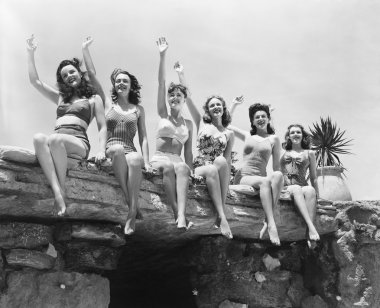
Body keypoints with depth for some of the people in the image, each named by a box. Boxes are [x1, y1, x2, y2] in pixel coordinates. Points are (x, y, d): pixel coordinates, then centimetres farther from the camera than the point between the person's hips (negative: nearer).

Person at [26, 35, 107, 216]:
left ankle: (62, 188, -30)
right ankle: (57, 192, -47)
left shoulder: (93, 99, 19)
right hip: (57, 142, 4)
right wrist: (30, 53, 23)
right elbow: (35, 81, 28)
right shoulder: (60, 97, 31)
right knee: (38, 138, -34)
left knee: (54, 139, -38)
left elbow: (102, 127, 10)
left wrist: (102, 150, -8)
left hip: (79, 143, -4)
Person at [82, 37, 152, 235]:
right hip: (111, 152, 0)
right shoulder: (108, 103, 17)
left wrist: (146, 162, -5)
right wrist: (85, 48, 13)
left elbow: (143, 137, 11)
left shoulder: (138, 109, 18)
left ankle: (132, 214, -39)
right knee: (117, 148, -38)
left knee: (135, 160, -38)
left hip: (131, 151, 0)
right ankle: (132, 204, -36)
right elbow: (92, 75, 13)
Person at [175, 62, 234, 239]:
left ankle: (221, 214, -38)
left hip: (219, 170, 1)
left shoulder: (229, 134, 15)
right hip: (199, 168, -1)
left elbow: (227, 160, 12)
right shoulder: (201, 124, 13)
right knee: (211, 169, -37)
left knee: (220, 161, -35)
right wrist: (181, 74, 7)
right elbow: (188, 98, 9)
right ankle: (222, 218, -46)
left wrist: (226, 179, -4)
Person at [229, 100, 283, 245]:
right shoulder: (247, 136, 19)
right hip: (243, 177, 0)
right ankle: (272, 224, -43)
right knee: (265, 181, -34)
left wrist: (277, 180, -7)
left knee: (278, 175, -34)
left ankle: (267, 222, -42)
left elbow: (277, 166, 10)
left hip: (261, 178, 0)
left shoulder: (273, 139, 13)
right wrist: (234, 105, 23)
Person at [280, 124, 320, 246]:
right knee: (296, 189, -37)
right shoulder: (283, 153, 21)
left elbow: (313, 177, 18)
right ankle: (311, 226, -52)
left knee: (310, 190, -36)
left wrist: (317, 194, 11)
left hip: (303, 186, 1)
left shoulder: (309, 153, 20)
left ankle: (309, 233, -45)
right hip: (286, 187, 0)